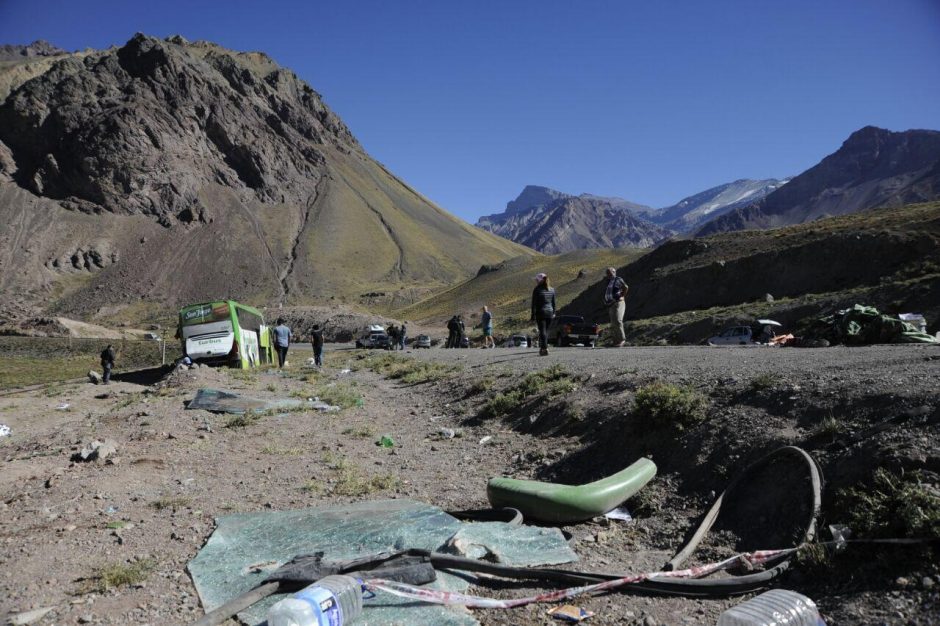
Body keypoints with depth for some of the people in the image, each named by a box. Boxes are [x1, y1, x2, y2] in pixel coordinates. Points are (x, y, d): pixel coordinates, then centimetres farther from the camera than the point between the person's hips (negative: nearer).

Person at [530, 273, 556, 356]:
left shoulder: (537, 290, -8)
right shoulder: (551, 290, 9)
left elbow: (534, 304, -9)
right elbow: (554, 302, 13)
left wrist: (533, 316, -7)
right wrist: (553, 313, 20)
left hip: (540, 313, -5)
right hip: (549, 312, 5)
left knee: (542, 331, -4)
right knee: (545, 331, 15)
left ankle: (545, 349, -14)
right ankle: (542, 348, 20)